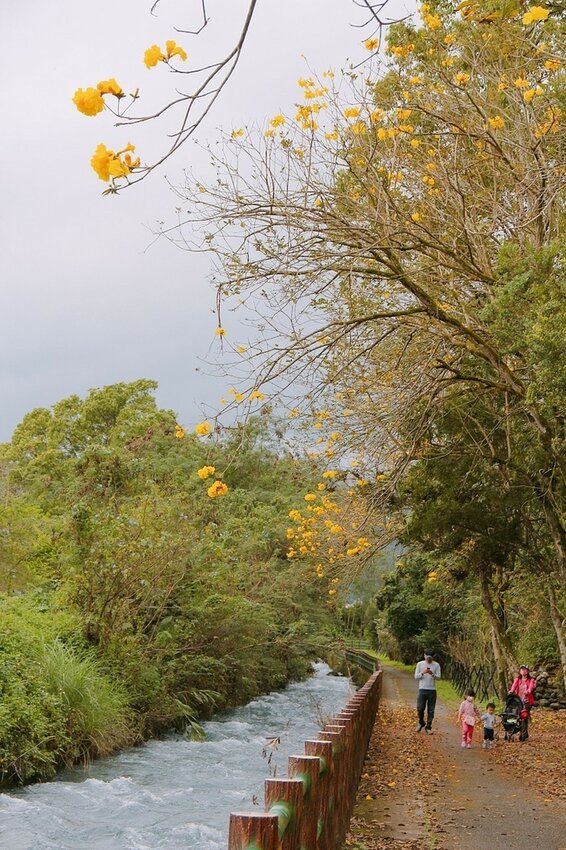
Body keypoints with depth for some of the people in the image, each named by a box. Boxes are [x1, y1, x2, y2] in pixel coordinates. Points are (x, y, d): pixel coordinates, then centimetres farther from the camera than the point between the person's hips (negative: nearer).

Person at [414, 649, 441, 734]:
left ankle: (428, 727, 11)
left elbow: (438, 677, -3)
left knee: (431, 710, 2)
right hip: (422, 689, 0)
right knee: (420, 709, -4)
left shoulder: (436, 665, 3)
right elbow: (416, 677, 3)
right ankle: (421, 723, 21)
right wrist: (422, 673, -16)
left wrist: (432, 674, -23)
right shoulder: (420, 664, 4)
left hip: (432, 690, 0)